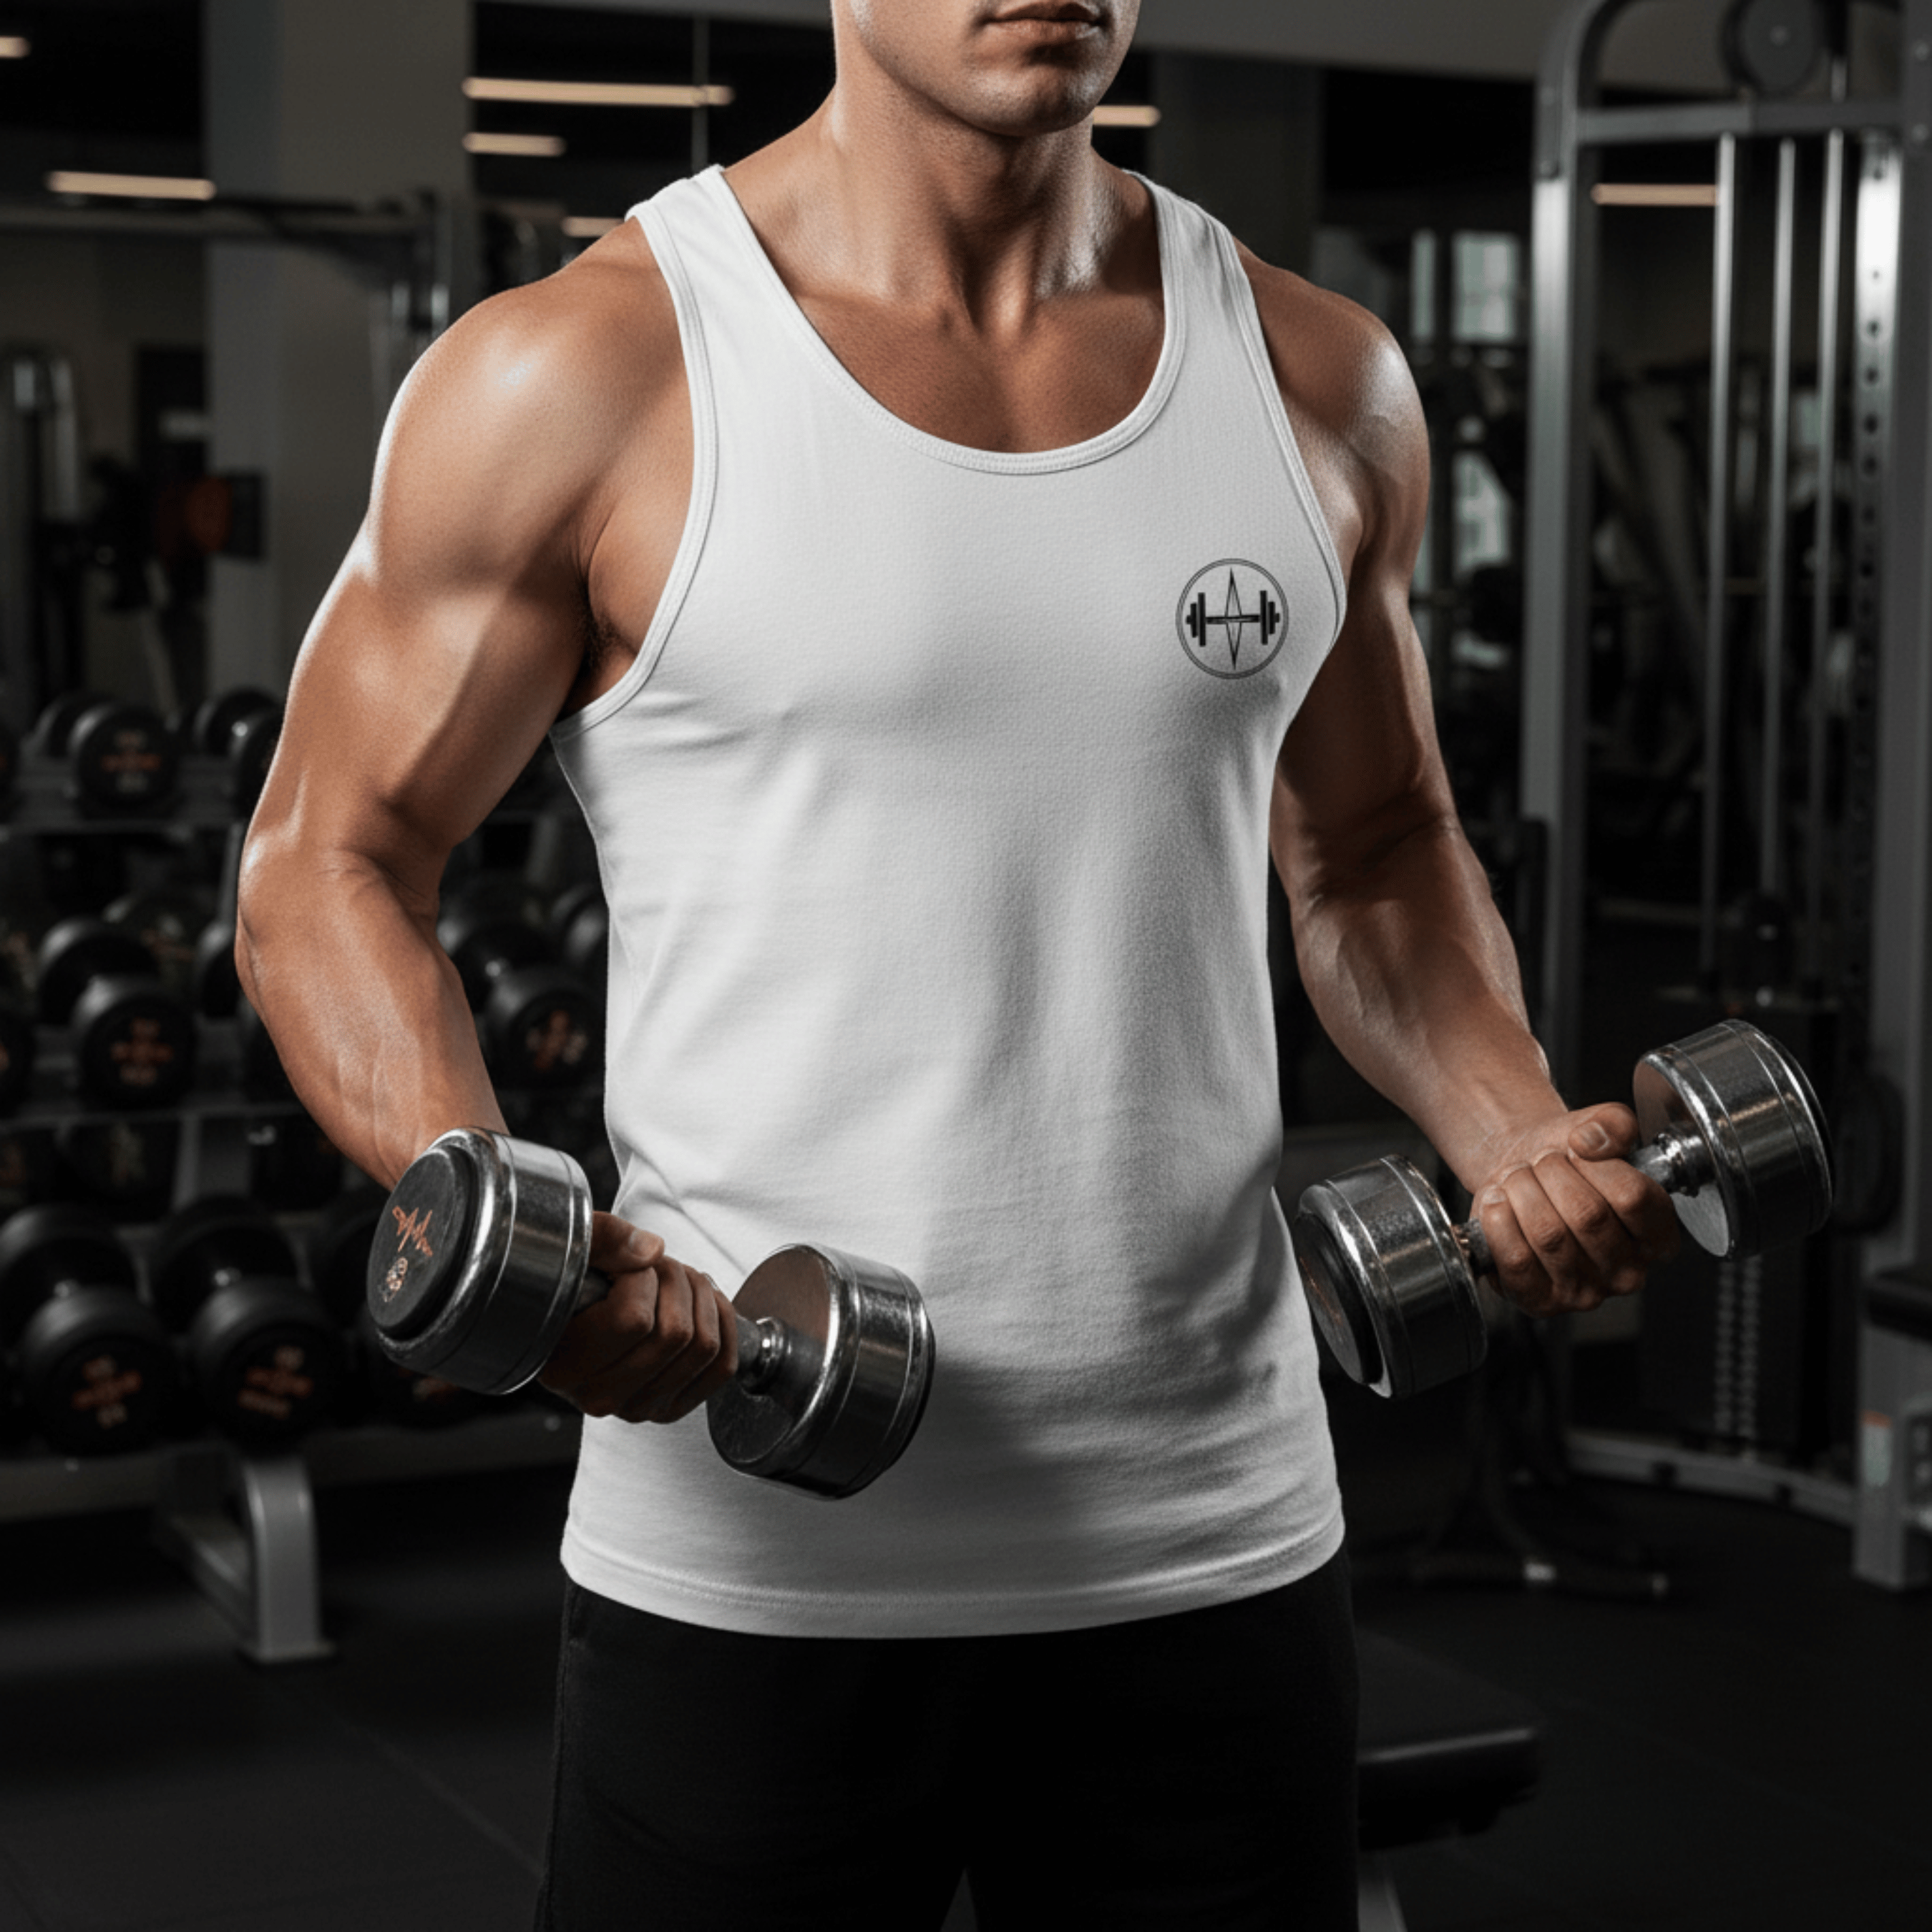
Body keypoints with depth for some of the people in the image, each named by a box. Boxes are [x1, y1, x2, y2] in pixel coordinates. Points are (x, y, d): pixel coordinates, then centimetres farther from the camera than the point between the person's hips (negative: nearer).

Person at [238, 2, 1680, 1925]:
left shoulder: (1322, 385, 6)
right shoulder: (581, 372, -7)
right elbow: (326, 863, -3)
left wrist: (1514, 1130, -3)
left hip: (1217, 1550, 4)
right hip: (751, 1567, -3)